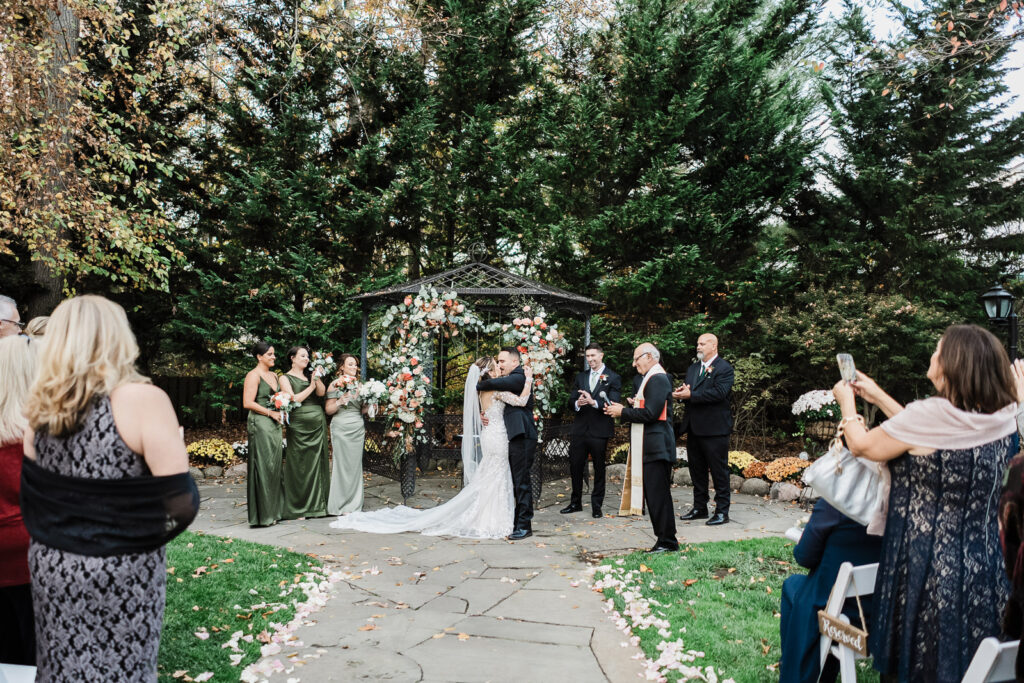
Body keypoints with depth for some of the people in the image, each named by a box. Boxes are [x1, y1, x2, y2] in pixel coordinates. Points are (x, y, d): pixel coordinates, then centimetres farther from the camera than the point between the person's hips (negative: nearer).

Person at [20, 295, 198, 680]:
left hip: (49, 564, 6)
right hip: (121, 574, -5)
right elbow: (181, 502, -18)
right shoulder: (141, 399, -17)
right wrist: (173, 450, -1)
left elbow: (34, 498, 8)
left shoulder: (41, 407, 2)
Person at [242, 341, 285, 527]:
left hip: (274, 425, 8)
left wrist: (281, 412, 8)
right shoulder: (254, 375, -7)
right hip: (260, 424, -8)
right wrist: (271, 413, -15)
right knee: (262, 467, -6)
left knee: (274, 466, 9)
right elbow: (248, 403, -15)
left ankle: (273, 511, 15)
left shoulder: (274, 375, 18)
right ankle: (262, 515, -1)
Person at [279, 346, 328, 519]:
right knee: (300, 467, -3)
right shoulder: (285, 378, 3)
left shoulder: (310, 375, 16)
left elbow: (321, 392, 1)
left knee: (317, 463, 6)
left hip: (318, 425, 5)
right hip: (299, 425, -5)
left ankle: (317, 505, 13)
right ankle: (298, 509, 5)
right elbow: (292, 399, -10)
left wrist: (316, 379, -14)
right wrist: (310, 387, -6)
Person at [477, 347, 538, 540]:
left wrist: (478, 386, -5)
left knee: (522, 481, -6)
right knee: (516, 481, 15)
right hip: (514, 437, 10)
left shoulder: (518, 378, -11)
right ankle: (518, 521, 23)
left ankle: (524, 525, -1)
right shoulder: (510, 380, 20)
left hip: (523, 437, -10)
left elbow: (494, 384, -26)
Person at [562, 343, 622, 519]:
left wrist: (593, 402, -28)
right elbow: (571, 400, 8)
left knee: (599, 469, 6)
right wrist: (577, 403, -16)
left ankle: (596, 506, 16)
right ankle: (576, 503, 25)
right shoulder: (581, 377, 13)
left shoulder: (613, 378, -2)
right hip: (579, 429, 5)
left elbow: (613, 403, -13)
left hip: (599, 431, -4)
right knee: (575, 467, 10)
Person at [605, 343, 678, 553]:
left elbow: (650, 414, -21)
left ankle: (667, 542, 0)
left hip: (657, 446, -11)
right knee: (654, 494, 13)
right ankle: (664, 539, 20)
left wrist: (623, 412, -12)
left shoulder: (658, 379, -14)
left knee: (658, 495, -6)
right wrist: (623, 410, 9)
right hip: (652, 447, 11)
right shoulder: (652, 378, 19)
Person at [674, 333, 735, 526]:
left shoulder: (724, 368, -8)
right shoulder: (692, 368, 17)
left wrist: (691, 395, -21)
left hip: (714, 429, -8)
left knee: (719, 470, 0)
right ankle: (700, 508, 26)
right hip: (694, 428, 8)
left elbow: (719, 393, -20)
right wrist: (682, 393, -9)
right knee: (696, 469, 14)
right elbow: (687, 391, 15)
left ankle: (722, 511, 8)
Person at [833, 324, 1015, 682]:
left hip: (929, 571, -6)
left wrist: (847, 402, 11)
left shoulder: (931, 414, -22)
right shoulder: (1002, 418, -2)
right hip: (984, 570, 6)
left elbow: (861, 445, -7)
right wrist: (878, 396, 19)